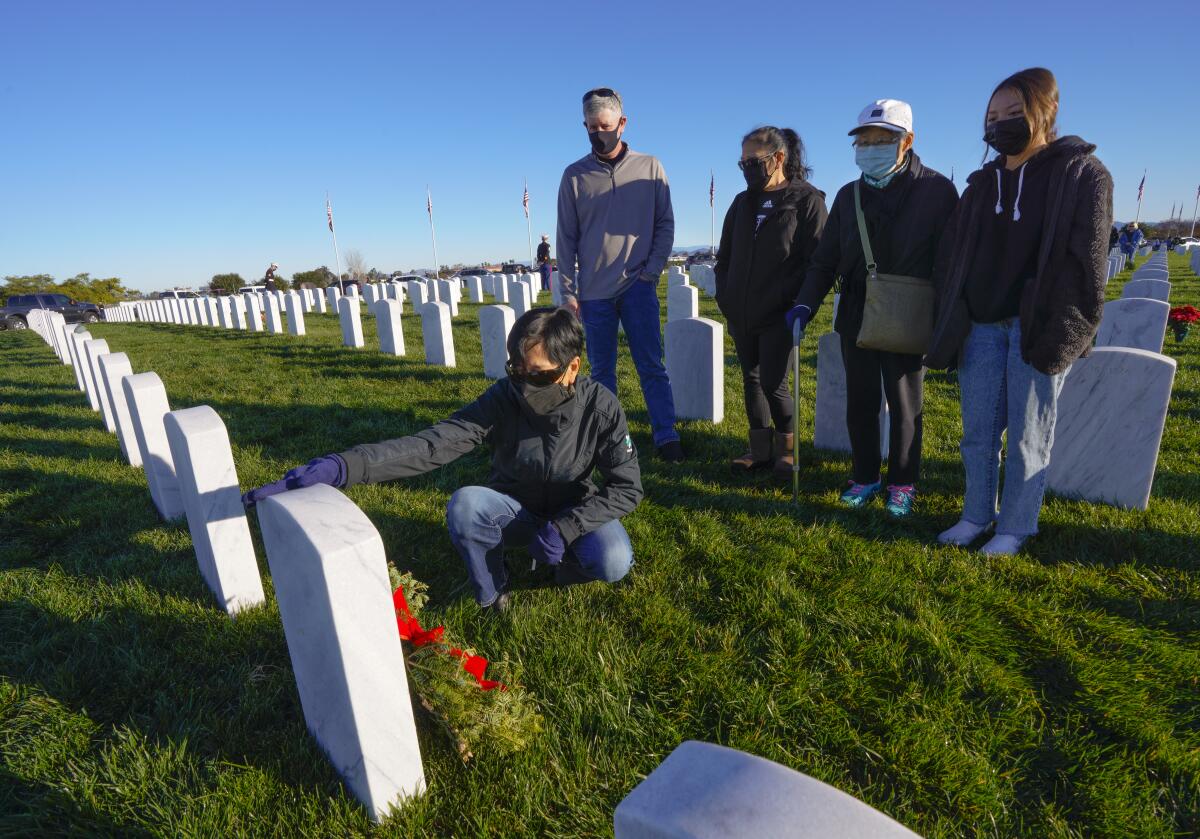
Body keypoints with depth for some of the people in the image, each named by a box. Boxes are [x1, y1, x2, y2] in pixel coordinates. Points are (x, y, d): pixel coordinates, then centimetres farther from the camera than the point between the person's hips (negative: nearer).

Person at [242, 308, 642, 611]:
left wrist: (564, 528, -28)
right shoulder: (503, 399, -24)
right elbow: (430, 443, -37)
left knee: (613, 563, -30)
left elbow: (625, 486, -17)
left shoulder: (600, 407, -24)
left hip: (574, 513, 0)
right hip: (515, 508, 0)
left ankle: (570, 561, 8)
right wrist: (340, 466, -51)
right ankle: (492, 597, -5)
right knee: (464, 504, -33)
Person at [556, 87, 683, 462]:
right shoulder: (575, 175, 5)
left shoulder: (649, 167, 4)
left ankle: (666, 437, 5)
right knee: (601, 372, 7)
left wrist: (652, 270, -6)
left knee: (651, 366, -1)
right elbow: (566, 238, 4)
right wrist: (568, 291, -1)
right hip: (594, 292, 1)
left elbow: (665, 224, 6)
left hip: (638, 287, -1)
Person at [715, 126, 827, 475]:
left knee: (772, 383, -6)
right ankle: (761, 448, 23)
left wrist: (797, 305, -17)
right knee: (751, 380, 10)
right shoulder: (742, 202, 13)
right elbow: (724, 257, 18)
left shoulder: (807, 200, -4)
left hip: (778, 317, -6)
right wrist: (726, 298, 6)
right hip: (741, 316, 6)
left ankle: (786, 446, 18)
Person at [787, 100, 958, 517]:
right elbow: (825, 259, 9)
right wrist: (805, 303, -5)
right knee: (860, 403, 10)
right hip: (856, 317, 4)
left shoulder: (937, 190, -4)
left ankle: (902, 483, 23)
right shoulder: (849, 195, 8)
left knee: (905, 404, 8)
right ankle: (865, 477, 25)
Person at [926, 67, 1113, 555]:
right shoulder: (982, 184, 13)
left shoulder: (1082, 173, 0)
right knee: (978, 431, 9)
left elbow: (1086, 262, -7)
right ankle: (977, 515, 23)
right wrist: (950, 326, 4)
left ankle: (1015, 527, 17)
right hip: (981, 326, 5)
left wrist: (1062, 334, -15)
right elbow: (952, 258, 12)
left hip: (1036, 327, -4)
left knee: (1027, 436, 4)